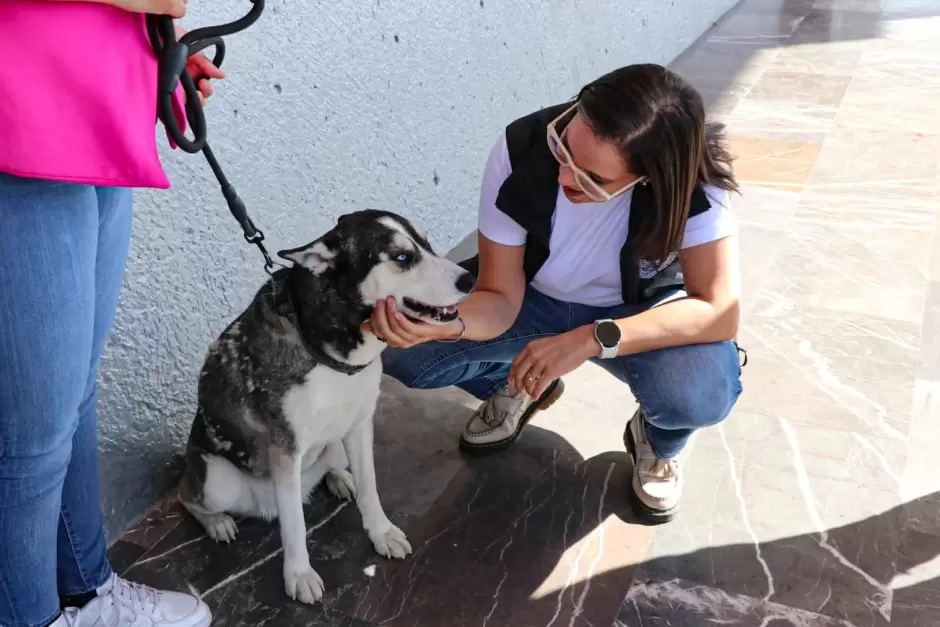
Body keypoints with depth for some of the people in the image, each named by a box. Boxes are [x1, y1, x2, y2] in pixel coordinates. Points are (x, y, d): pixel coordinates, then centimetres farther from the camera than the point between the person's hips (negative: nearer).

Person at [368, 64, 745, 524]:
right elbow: (500, 298, -22)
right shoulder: (520, 150, -28)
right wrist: (444, 322, -45)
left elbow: (720, 310, -35)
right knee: (401, 349, -18)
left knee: (705, 391, -35)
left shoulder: (690, 179, -32)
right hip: (533, 298, 2)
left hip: (637, 312, -2)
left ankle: (658, 443, 5)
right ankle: (520, 387, 14)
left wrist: (592, 340, -44)